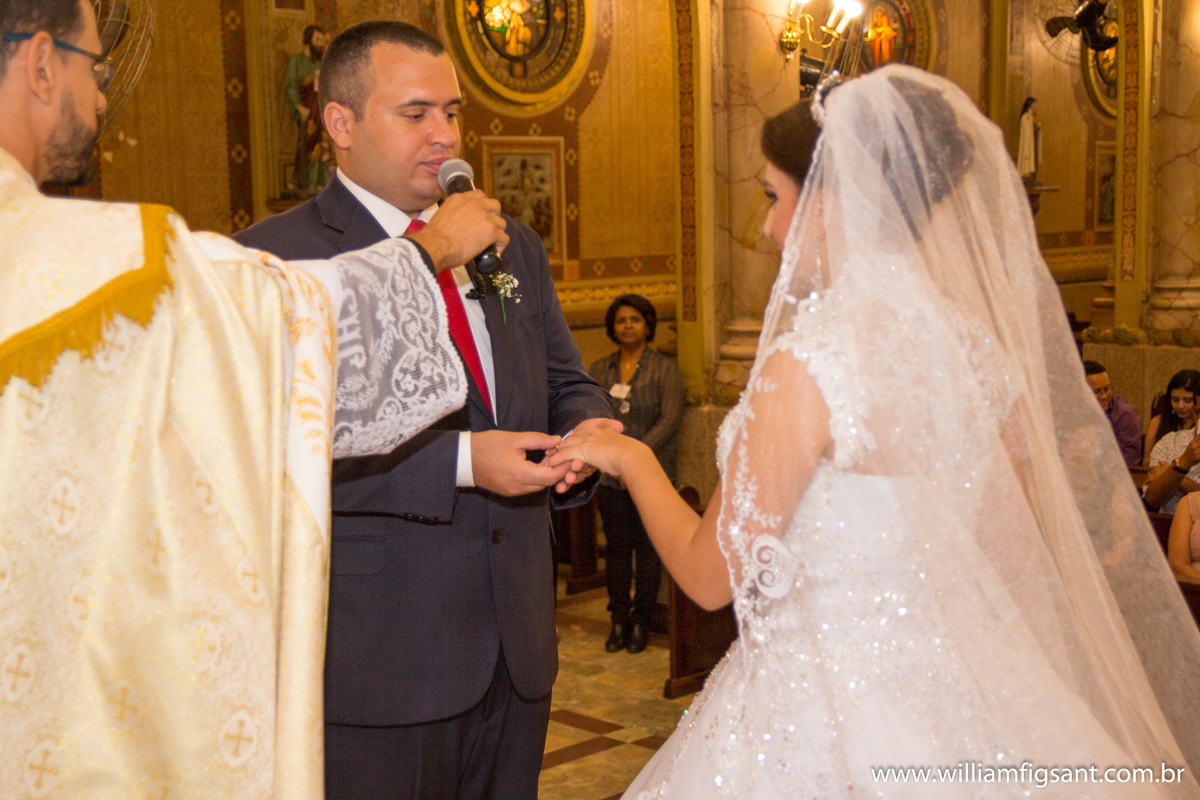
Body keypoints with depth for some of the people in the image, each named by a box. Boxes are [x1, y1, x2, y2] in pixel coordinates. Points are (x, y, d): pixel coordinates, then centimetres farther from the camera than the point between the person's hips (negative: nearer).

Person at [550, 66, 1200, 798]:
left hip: (832, 713, -7)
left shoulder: (807, 364, -22)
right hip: (956, 693, 7)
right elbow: (1015, 551, 7)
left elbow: (712, 576, -14)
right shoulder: (978, 343, -2)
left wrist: (632, 459, 1)